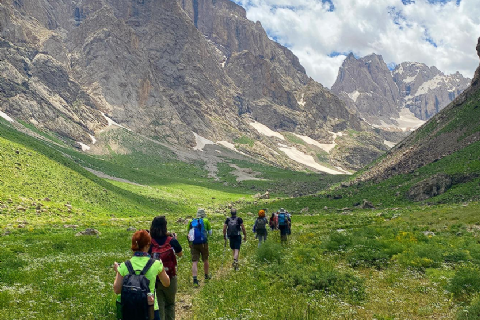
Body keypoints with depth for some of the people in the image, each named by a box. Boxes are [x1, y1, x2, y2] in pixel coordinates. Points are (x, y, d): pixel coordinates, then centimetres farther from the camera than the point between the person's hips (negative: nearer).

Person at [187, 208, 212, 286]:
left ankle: (195, 279, -14)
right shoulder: (205, 221, -1)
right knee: (205, 260, 18)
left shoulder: (191, 222, 7)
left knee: (194, 262, -1)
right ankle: (206, 275, 35)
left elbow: (188, 232, 11)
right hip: (203, 243, -1)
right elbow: (210, 233, 6)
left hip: (193, 244, 1)